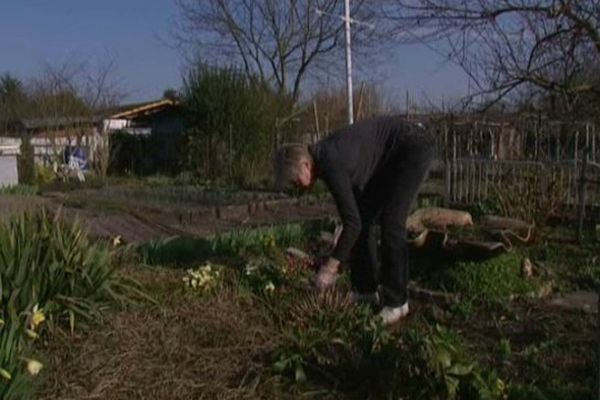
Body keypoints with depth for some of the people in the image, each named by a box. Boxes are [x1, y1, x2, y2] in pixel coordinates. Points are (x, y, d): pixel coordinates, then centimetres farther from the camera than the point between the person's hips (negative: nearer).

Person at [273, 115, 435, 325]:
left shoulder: (331, 163, -26)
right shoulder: (323, 157, 1)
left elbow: (352, 223, -27)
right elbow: (353, 215, 12)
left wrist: (330, 267, -19)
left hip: (415, 145, -9)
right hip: (390, 155, 9)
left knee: (390, 223, -13)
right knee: (363, 216, 5)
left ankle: (396, 302, -2)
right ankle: (365, 290, 15)